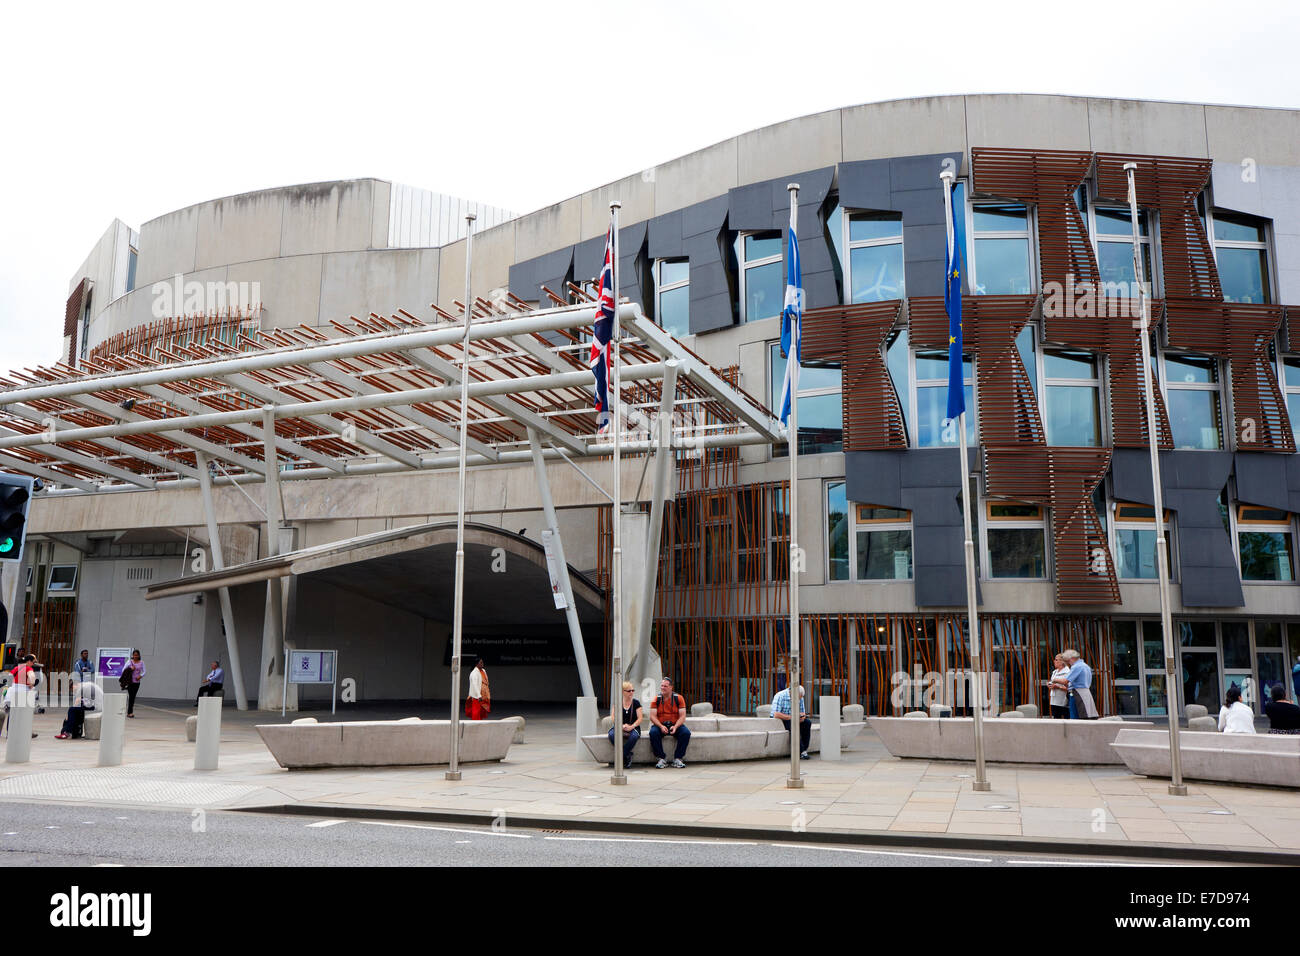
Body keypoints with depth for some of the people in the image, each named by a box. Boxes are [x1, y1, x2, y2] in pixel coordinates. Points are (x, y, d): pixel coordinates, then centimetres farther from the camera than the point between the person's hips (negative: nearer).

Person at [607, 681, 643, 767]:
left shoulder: (636, 702, 5)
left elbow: (640, 718, -1)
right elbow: (613, 717, 1)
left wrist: (631, 727, -18)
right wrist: (622, 725, -16)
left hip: (633, 727, -1)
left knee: (634, 736, -37)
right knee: (612, 735, -34)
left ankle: (622, 756, -19)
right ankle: (627, 755, -19)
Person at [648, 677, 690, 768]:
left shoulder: (678, 698, 0)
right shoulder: (656, 700, 2)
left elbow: (682, 716, -5)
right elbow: (652, 716, -5)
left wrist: (675, 726, -23)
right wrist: (661, 726, -23)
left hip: (675, 725, 0)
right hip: (660, 725, 0)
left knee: (686, 732, -29)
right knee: (653, 732, -31)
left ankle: (677, 758, -17)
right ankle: (662, 758, -19)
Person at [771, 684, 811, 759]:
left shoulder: (800, 698, 2)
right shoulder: (780, 696, -19)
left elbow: (802, 712, 8)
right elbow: (776, 714, -26)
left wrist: (802, 717, -17)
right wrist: (791, 717, -31)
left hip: (793, 720, 6)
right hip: (779, 721, -6)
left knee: (807, 723, -18)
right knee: (794, 725, -34)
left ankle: (804, 749, -19)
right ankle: (801, 752, -33)